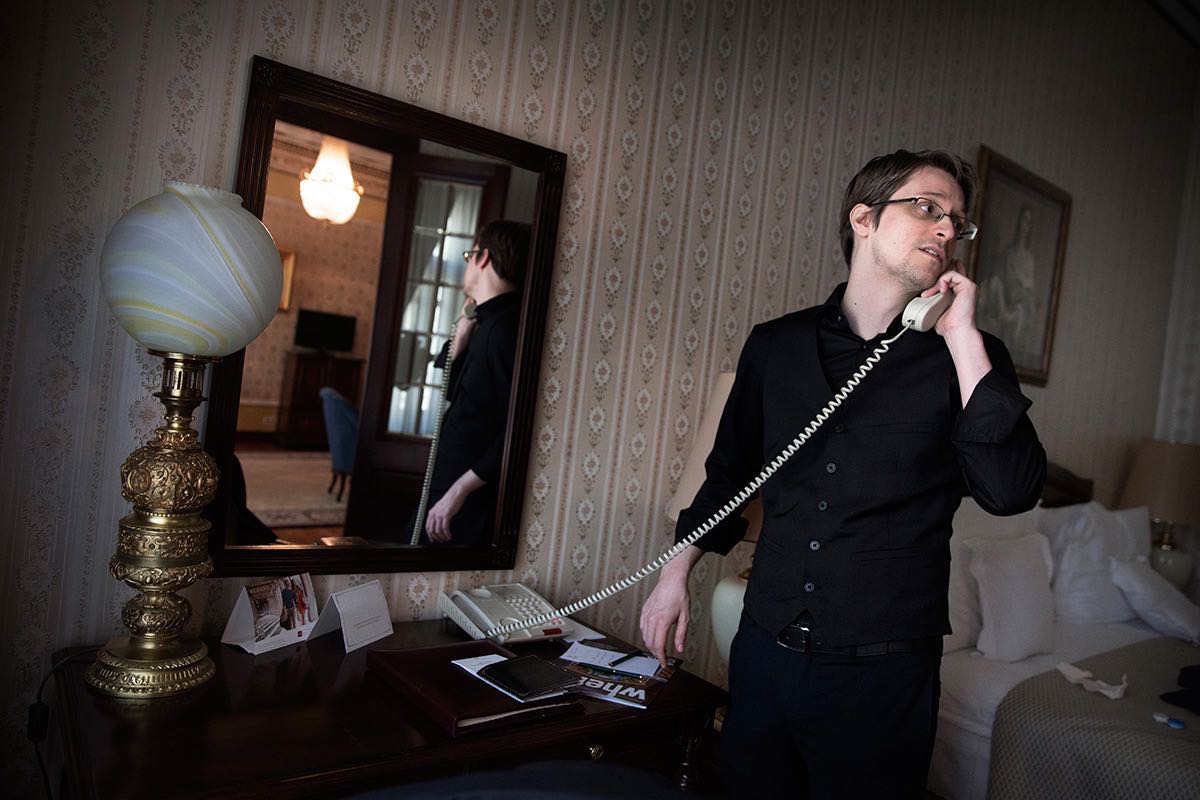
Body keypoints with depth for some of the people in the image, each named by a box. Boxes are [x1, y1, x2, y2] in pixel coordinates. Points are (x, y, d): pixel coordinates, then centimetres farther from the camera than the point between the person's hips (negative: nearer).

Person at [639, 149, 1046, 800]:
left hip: (883, 672, -2)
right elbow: (730, 470, 13)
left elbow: (1010, 492, -18)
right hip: (764, 650, 2)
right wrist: (677, 572, 10)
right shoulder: (776, 344, 2)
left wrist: (963, 337, -17)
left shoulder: (963, 357, -3)